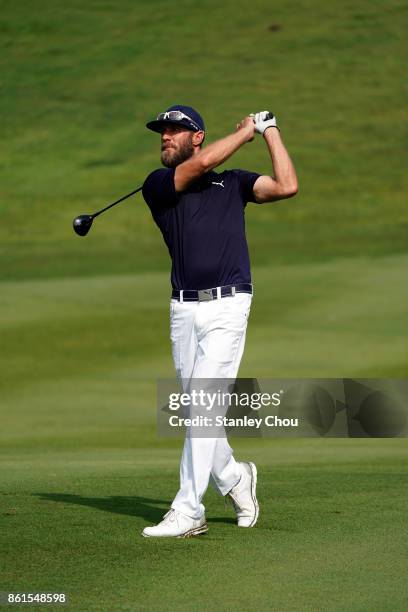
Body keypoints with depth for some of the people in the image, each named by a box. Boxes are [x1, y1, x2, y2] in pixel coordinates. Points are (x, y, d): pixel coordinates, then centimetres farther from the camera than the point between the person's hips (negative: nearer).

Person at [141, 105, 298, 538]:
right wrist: (247, 130, 4)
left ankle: (188, 511, -12)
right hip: (184, 309, 3)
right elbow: (202, 163, -8)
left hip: (227, 307, -3)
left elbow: (287, 186, -1)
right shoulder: (157, 185, 8)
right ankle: (233, 478, 32)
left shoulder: (233, 182, 12)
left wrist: (269, 131, 5)